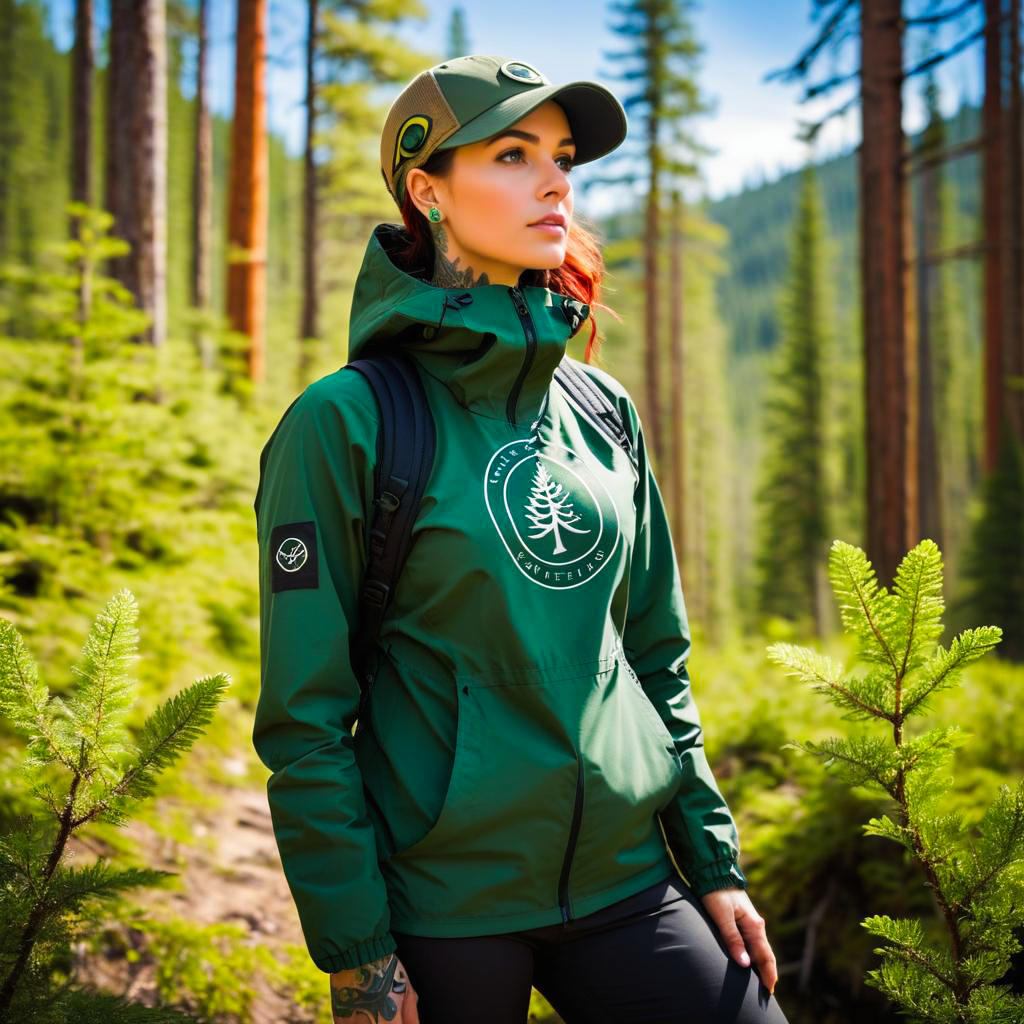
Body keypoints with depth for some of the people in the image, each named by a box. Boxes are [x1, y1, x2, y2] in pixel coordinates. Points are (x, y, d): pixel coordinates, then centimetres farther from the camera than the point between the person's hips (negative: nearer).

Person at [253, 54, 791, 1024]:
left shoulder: (603, 411, 7)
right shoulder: (345, 423, -10)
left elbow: (656, 659, 12)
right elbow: (305, 716, -10)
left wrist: (714, 862, 10)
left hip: (625, 878, 5)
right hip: (443, 903, -4)